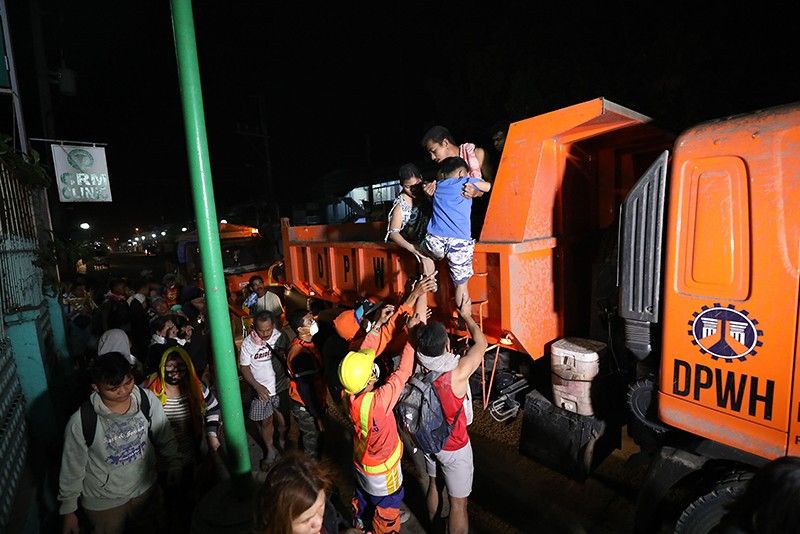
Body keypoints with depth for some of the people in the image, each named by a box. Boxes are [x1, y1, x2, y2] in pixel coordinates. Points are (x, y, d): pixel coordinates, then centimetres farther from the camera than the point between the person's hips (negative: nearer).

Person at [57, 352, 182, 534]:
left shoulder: (148, 400, -20)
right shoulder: (80, 422, -26)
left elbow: (166, 439, -6)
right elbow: (72, 469, -10)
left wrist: (176, 469, -4)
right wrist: (68, 512, -1)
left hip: (146, 489, 3)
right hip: (103, 503, -2)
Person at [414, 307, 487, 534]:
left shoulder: (417, 367, -23)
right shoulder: (458, 373, -35)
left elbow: (418, 325, -8)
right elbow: (481, 343, -17)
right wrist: (465, 315, -4)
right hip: (454, 449, -5)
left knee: (433, 484, 30)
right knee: (458, 504, 17)